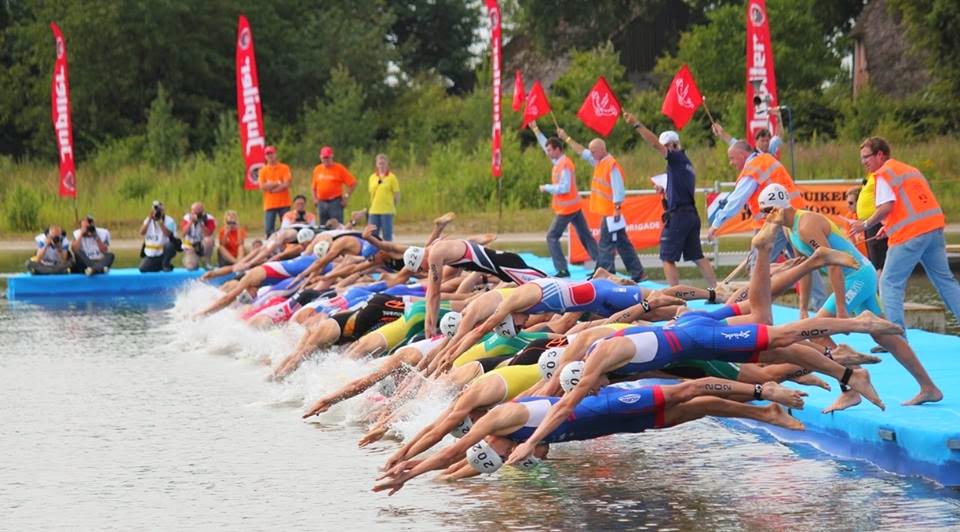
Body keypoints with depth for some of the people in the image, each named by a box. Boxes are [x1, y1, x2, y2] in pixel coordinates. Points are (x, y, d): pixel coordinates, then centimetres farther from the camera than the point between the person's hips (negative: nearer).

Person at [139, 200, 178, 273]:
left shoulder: (169, 221, -8)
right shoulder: (148, 220, 3)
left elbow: (168, 234, -25)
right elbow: (142, 233, -12)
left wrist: (159, 221, -27)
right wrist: (149, 219, -18)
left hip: (163, 253, -4)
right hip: (151, 254, 4)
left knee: (169, 245, -37)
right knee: (143, 269, -10)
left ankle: (165, 264, -10)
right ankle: (160, 265, 19)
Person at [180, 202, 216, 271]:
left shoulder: (209, 218, -13)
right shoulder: (187, 218, -7)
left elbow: (208, 234, -25)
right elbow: (184, 233, -20)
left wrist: (201, 223, -32)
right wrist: (191, 221, -28)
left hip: (203, 246, -1)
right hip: (190, 247, 1)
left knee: (209, 240, -37)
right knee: (190, 267, -25)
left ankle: (207, 262, -12)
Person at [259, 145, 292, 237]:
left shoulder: (284, 168, 4)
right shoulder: (263, 170, 8)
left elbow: (287, 184, -8)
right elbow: (262, 186, -4)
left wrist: (270, 186, -9)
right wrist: (278, 183, -10)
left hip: (284, 204, -1)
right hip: (269, 204, 1)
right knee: (268, 230, -5)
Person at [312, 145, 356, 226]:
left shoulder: (339, 168, -3)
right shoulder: (317, 169, 11)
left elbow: (353, 183, -4)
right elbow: (314, 186, 22)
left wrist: (346, 197, -6)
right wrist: (315, 198, 10)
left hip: (335, 203, -5)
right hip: (321, 203, 5)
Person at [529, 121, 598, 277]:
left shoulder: (564, 166, -19)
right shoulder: (560, 161, 8)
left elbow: (564, 188, -25)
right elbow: (546, 144, 21)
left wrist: (546, 188, -14)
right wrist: (536, 130, 21)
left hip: (566, 209, -9)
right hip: (575, 206, 9)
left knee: (552, 237, -4)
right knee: (585, 236, 11)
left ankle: (562, 269, -8)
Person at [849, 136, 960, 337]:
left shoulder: (884, 174, -4)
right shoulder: (910, 170, 22)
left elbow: (887, 207, -16)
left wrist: (865, 225, -5)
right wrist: (889, 227, 23)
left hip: (909, 235, -8)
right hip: (934, 229, 8)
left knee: (889, 283, -3)